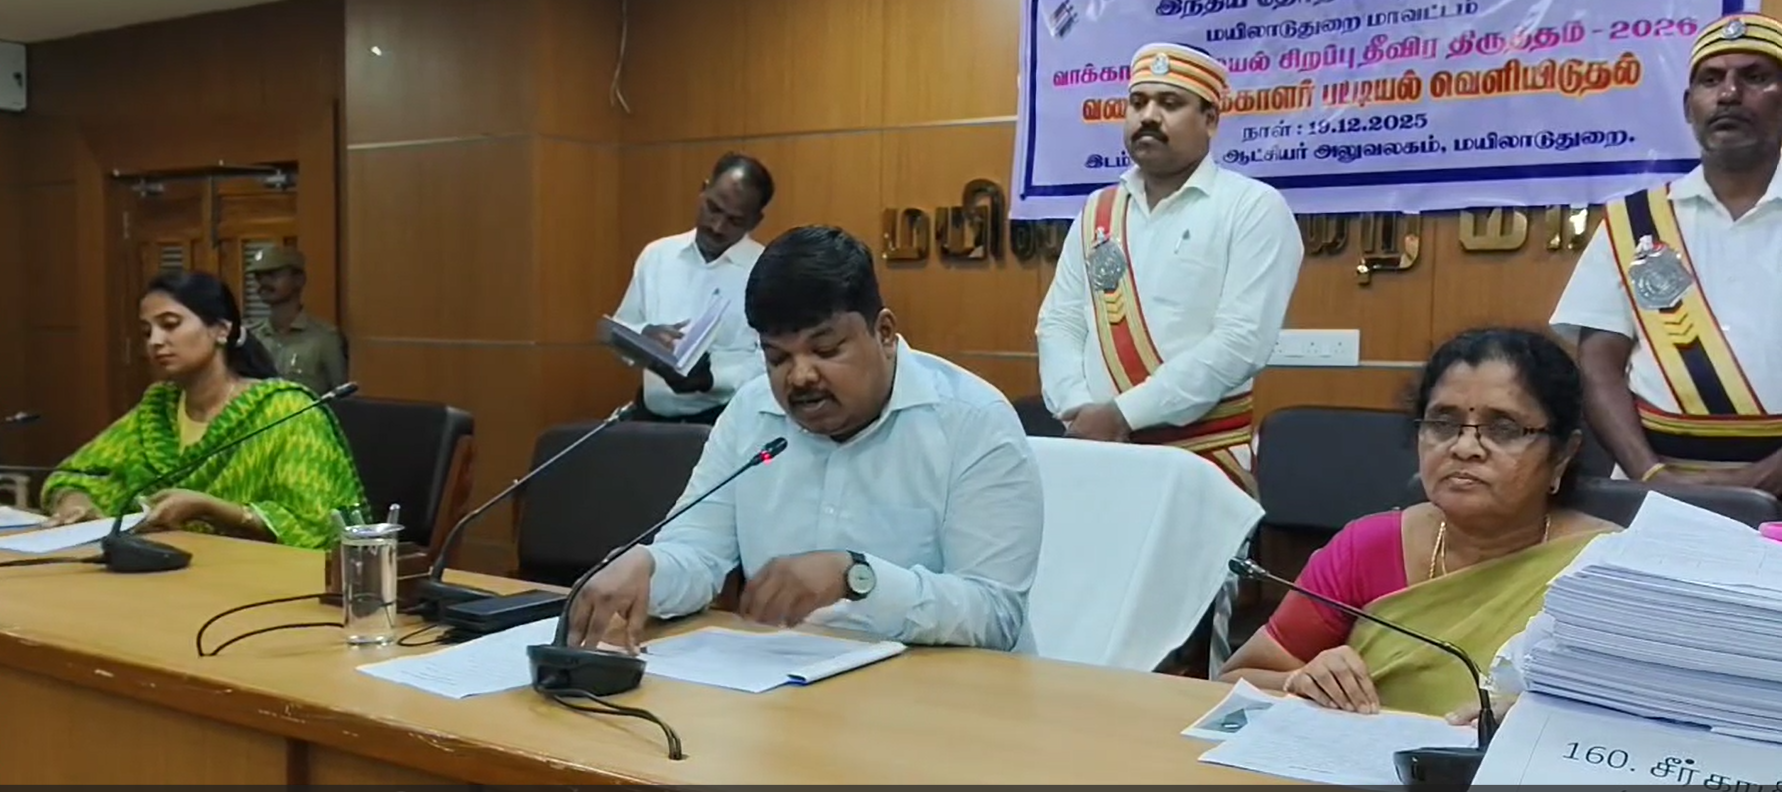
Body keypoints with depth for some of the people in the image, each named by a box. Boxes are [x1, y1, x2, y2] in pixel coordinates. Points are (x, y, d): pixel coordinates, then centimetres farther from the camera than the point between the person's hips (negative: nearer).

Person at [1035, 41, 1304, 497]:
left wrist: (1123, 414, -18)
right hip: (1098, 449, 4)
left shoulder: (1254, 208, -5)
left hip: (1204, 457, -4)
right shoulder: (1097, 213, 10)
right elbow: (1059, 323, 7)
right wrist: (1080, 411, -11)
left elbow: (1242, 341, -15)